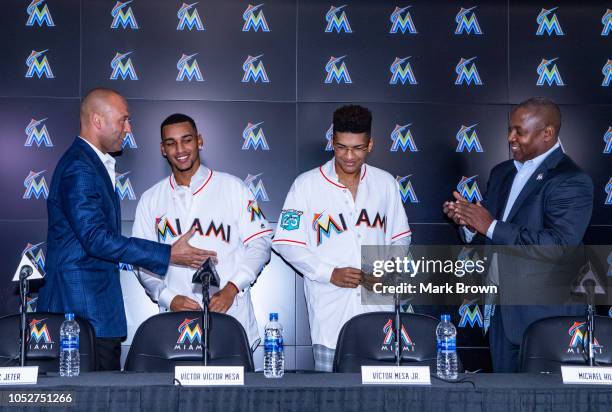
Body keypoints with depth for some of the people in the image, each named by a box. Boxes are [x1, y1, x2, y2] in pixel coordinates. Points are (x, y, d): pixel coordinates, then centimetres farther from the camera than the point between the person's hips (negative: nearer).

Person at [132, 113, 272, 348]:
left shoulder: (232, 187, 5)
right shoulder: (151, 200, 12)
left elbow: (259, 242, 2)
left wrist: (232, 287, -10)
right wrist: (168, 298, -6)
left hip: (229, 313, -1)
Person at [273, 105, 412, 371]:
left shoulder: (385, 183, 9)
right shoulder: (307, 184, -1)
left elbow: (400, 238, 17)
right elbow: (286, 243, -2)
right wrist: (329, 274, -12)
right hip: (330, 307, -2)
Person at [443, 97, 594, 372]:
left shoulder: (571, 182, -13)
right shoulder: (502, 173, 11)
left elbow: (558, 246, -25)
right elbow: (487, 237, 15)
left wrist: (491, 226, -23)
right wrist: (469, 225, -9)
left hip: (545, 315, -7)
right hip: (502, 308, 7)